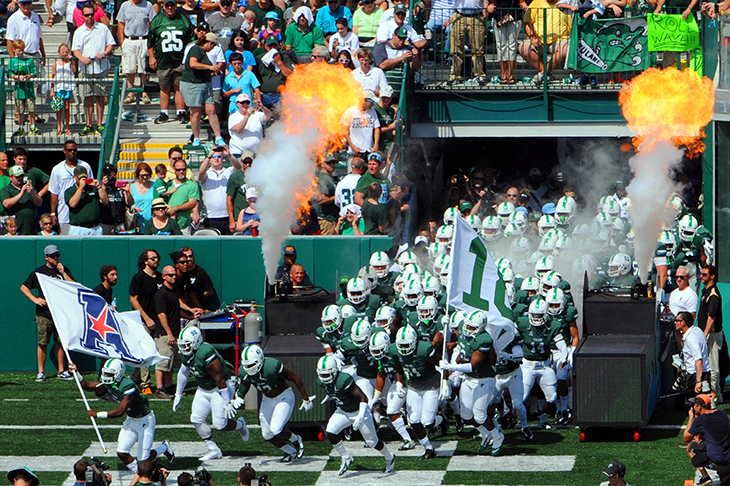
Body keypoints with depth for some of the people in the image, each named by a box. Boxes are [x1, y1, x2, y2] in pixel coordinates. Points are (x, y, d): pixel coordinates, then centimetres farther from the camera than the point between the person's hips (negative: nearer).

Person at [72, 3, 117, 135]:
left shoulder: (103, 28, 8)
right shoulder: (79, 31, 9)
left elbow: (111, 44, 9)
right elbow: (75, 49, 2)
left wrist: (104, 53, -10)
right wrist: (82, 58, -19)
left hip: (101, 67, -1)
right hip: (85, 69, 1)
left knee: (100, 96, -1)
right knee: (87, 97, 1)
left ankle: (99, 124, 5)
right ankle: (89, 124, 9)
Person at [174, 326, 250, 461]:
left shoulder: (206, 353, -33)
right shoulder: (186, 354, -6)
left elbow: (220, 380, -28)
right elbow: (183, 373, 13)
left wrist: (227, 402, -25)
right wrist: (178, 395, 18)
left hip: (220, 389, -8)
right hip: (204, 389, 8)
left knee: (220, 424, -10)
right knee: (196, 419, -3)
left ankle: (240, 425, 24)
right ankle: (213, 450, 9)